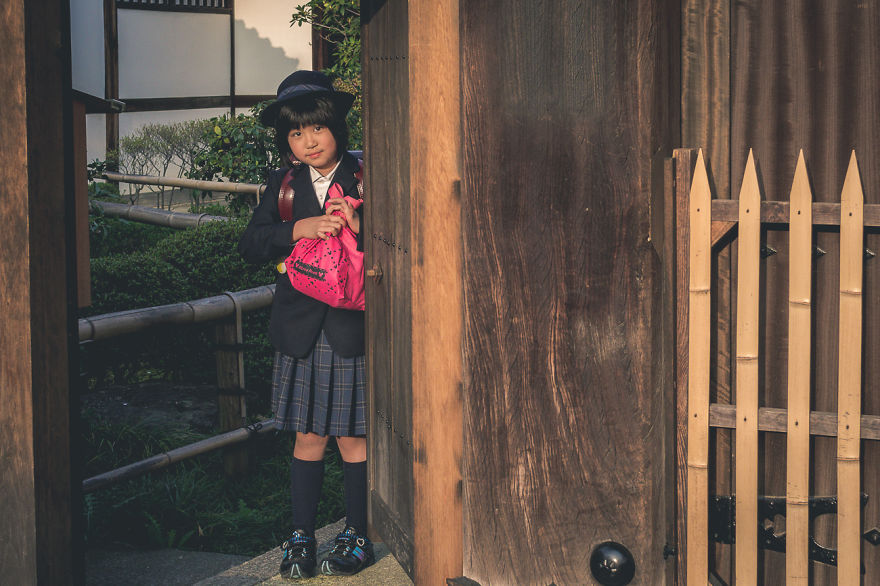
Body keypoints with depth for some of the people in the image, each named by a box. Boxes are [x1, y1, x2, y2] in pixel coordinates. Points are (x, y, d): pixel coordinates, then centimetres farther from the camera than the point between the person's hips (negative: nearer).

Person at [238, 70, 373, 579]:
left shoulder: (365, 179, -2)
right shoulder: (283, 186, 7)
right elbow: (251, 244, -5)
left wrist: (359, 227, -22)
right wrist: (298, 229, -20)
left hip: (351, 330, -2)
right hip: (302, 332, 2)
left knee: (353, 439, 5)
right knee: (308, 439, 7)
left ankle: (357, 536, 17)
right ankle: (302, 537, 16)